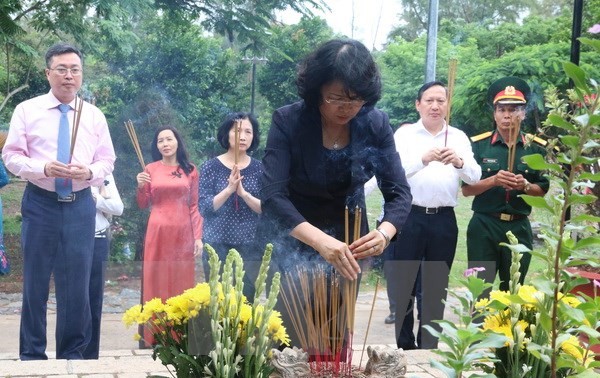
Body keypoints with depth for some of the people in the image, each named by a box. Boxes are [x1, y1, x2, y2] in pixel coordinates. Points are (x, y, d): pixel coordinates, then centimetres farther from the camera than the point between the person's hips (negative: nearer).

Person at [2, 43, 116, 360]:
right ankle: (31, 353, 17)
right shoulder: (27, 110, 0)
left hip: (80, 206, 2)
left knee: (77, 284, 6)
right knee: (36, 282, 5)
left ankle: (72, 353, 20)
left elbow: (107, 161, 8)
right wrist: (43, 168, -19)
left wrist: (90, 172, -14)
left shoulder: (94, 115, 7)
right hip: (40, 204, -2)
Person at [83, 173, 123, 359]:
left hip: (97, 241, 2)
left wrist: (94, 198, -8)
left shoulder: (105, 173, 10)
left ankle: (90, 356, 12)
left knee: (94, 301, 5)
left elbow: (118, 207, 2)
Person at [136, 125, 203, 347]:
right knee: (157, 284, 1)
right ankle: (154, 337, 5)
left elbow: (194, 207, 6)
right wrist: (141, 187, -11)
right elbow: (143, 205, 8)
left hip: (183, 233, 1)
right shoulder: (150, 169, 5)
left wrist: (198, 236, -1)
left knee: (181, 284, 4)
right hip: (158, 232, -1)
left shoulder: (190, 171, 6)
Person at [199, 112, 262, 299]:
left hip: (250, 247, 1)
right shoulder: (211, 167, -1)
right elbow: (204, 208, -8)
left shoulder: (258, 168, 3)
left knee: (247, 298, 0)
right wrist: (229, 189, -21)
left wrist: (243, 193, -18)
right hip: (217, 246, -1)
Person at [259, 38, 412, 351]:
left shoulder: (376, 124, -14)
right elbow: (272, 195, -31)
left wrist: (385, 232, -36)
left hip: (348, 239, 3)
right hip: (295, 241, -2)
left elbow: (399, 192, -14)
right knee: (294, 337, 0)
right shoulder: (288, 121, -23)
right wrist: (319, 240, -47)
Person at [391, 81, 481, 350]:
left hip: (444, 220, 2)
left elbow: (475, 176, -2)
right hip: (409, 217, -2)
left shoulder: (459, 138, 8)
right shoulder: (405, 134, 2)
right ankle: (402, 346, 14)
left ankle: (428, 348, 20)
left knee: (436, 287, 10)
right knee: (402, 284, 2)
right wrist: (423, 159, -31)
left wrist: (459, 162, -23)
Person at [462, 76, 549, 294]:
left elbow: (542, 190, 6)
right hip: (484, 226, -2)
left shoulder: (536, 148, 4)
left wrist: (525, 186, -15)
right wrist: (493, 181, -20)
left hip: (519, 228, 2)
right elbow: (466, 189, -3)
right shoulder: (479, 145, -1)